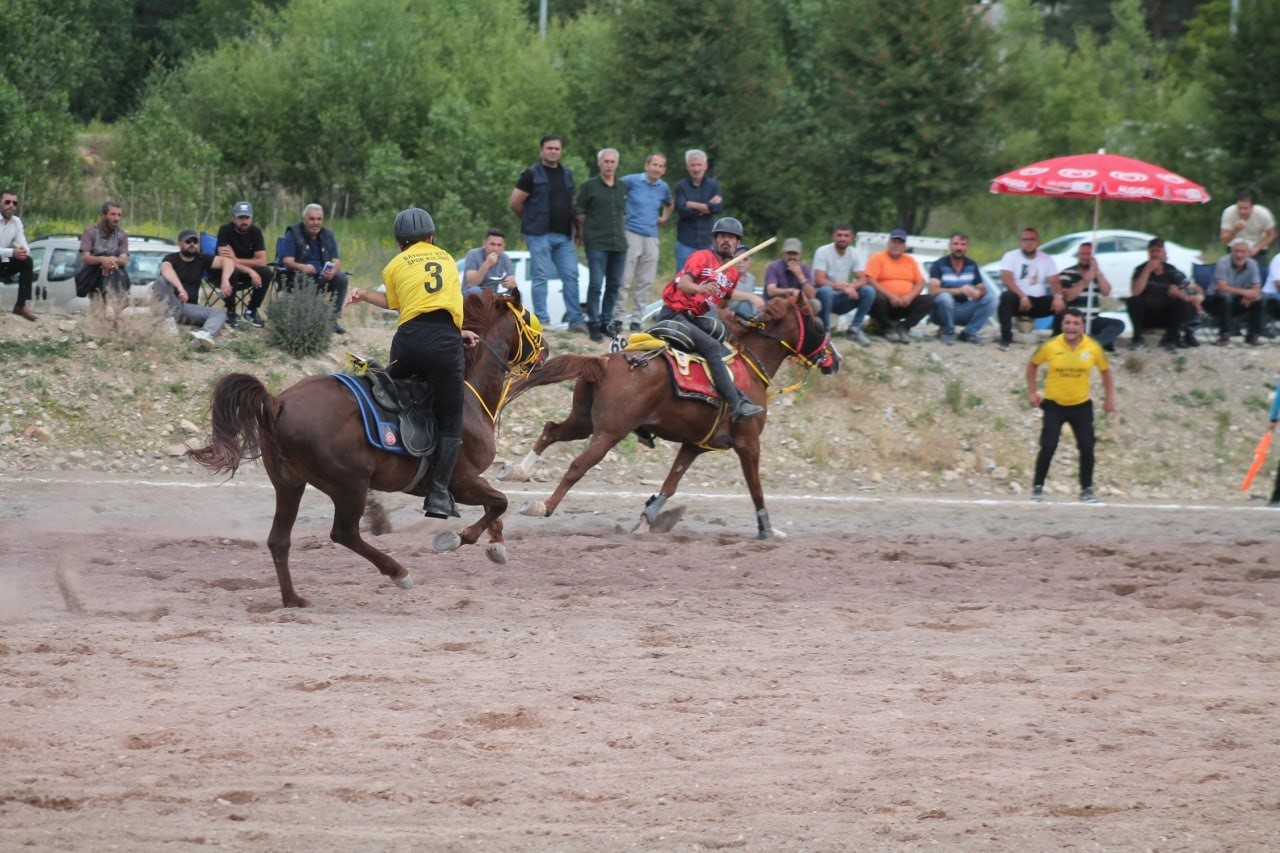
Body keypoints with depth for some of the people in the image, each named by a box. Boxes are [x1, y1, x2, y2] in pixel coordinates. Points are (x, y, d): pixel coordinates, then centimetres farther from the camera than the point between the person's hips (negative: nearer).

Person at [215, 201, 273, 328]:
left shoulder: (256, 232, -7)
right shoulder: (225, 230, -17)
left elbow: (262, 261, -15)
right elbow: (224, 260, -27)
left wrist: (236, 260, -25)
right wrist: (250, 271, -35)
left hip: (246, 275, 3)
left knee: (266, 272, -25)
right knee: (231, 272, -38)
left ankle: (251, 311, -8)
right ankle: (230, 312, -19)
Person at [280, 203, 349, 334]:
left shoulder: (328, 236, 11)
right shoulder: (293, 234, -1)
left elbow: (336, 261, 3)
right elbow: (287, 261, -11)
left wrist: (333, 271, -24)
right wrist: (303, 267, -35)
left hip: (323, 277, 4)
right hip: (300, 273, -4)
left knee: (341, 277, -25)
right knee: (304, 279, -38)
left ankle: (334, 318, -19)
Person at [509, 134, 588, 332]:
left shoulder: (567, 174, 16)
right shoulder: (532, 174, -2)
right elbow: (515, 203, -2)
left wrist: (574, 227, 11)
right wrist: (531, 220, 7)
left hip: (564, 235, 5)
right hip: (539, 235, -5)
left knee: (571, 276, 1)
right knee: (540, 277, -4)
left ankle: (575, 320, 4)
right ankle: (542, 320, 0)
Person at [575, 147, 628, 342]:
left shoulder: (623, 188, 15)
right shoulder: (589, 187, 1)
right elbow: (580, 214, 4)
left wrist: (622, 233, 15)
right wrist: (584, 233, 4)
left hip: (619, 243, 5)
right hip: (596, 243, -5)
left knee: (614, 285, 7)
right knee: (596, 284, -10)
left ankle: (606, 322, 17)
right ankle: (594, 324, -7)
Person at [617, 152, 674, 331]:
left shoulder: (663, 188, 12)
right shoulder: (631, 181, -4)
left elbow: (669, 204, 33)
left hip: (651, 237, 5)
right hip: (631, 234, -5)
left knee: (645, 282, 4)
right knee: (625, 280, -8)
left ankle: (637, 319, 10)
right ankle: (616, 317, -5)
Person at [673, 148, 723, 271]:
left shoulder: (713, 185, 8)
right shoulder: (681, 186, 3)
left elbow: (718, 207, -8)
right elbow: (682, 210, -12)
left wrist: (693, 205, -9)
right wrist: (707, 206, -8)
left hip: (706, 242, 1)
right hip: (686, 243, -1)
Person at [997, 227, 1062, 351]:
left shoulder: (1046, 259, 8)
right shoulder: (1010, 256, -3)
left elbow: (1054, 281, -1)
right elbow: (1006, 279, -17)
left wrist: (1058, 296, -24)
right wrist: (1023, 297, -30)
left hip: (1039, 301, 3)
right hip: (1019, 299, -3)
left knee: (1061, 304, -24)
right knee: (1007, 297, -37)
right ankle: (1006, 338, -30)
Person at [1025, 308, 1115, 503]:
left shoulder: (1093, 348, -7)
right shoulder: (1050, 346, -11)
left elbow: (1105, 371, 10)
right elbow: (1033, 364, 7)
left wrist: (1110, 398, 5)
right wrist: (1031, 392, 3)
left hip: (1081, 405, 1)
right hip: (1054, 404, -1)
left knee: (1087, 448, -3)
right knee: (1048, 447, -11)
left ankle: (1087, 489, 13)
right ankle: (1037, 487, 3)